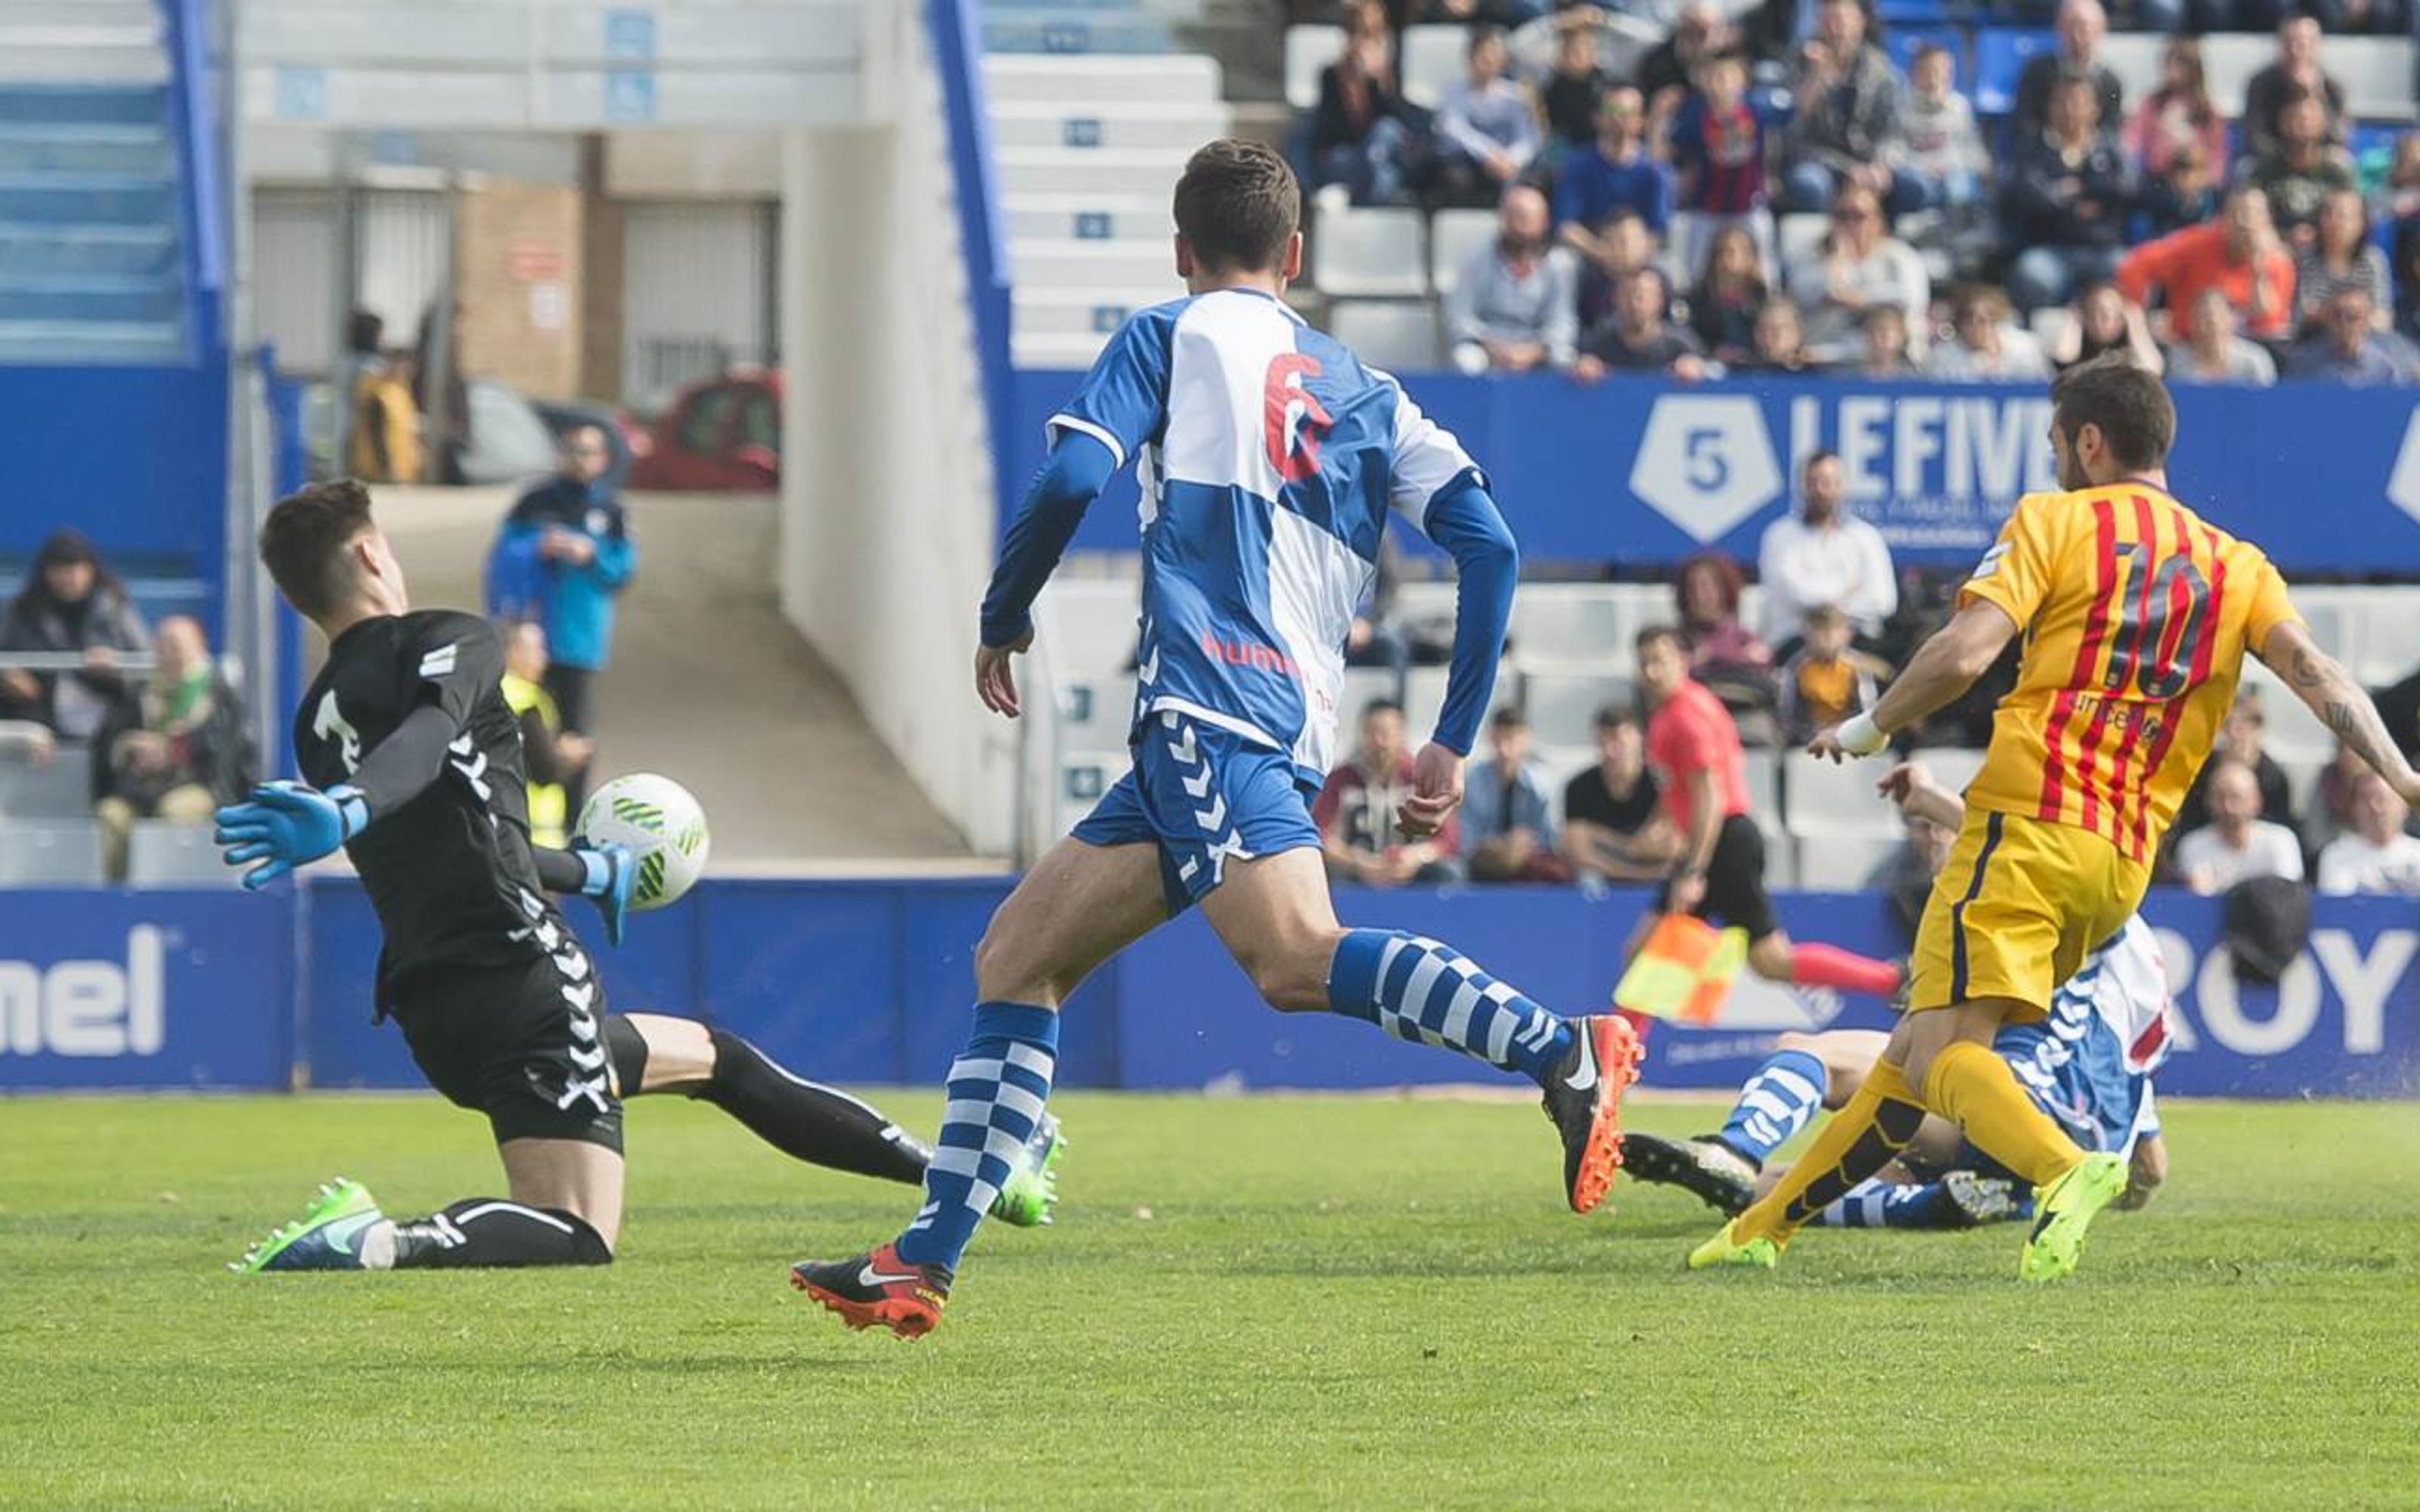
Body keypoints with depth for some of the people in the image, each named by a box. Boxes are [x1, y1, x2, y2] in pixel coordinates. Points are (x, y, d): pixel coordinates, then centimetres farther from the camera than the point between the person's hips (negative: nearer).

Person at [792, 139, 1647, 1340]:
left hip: (1209, 696, -8)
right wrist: (1451, 746, 15)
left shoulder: (1172, 335, 10)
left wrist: (1003, 620, 12)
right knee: (1015, 959, 13)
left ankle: (1563, 1052, -44)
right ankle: (923, 1263, 10)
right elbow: (1488, 544, 14)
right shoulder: (1364, 394, 25)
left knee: (1295, 957, -29)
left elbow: (1071, 478, -5)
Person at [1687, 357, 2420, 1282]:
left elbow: (1962, 654, -9)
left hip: (2028, 828, -7)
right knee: (1922, 1050, 16)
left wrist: (1868, 731, 7)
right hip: (2125, 860, 7)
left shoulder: (2055, 520, 2)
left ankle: (2065, 1171, -46)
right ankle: (1765, 1224, 24)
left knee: (1942, 1052, -17)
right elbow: (2313, 672, 0)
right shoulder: (2238, 567, 16)